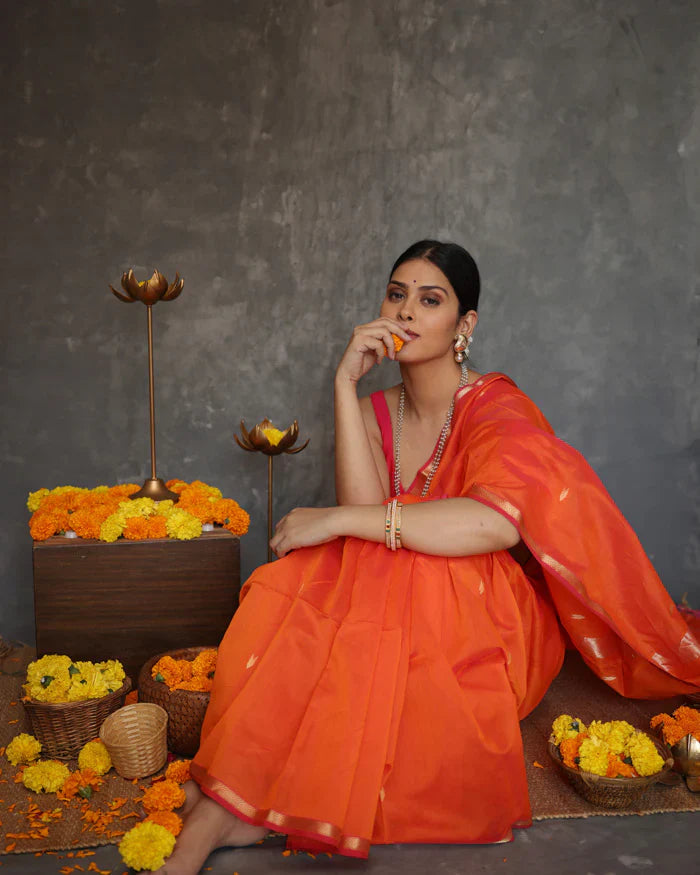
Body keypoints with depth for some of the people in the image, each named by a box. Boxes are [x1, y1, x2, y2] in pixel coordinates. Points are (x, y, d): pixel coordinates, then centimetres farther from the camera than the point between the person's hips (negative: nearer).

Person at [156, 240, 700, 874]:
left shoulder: (496, 407, -10)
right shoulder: (374, 412, 6)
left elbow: (497, 522, -32)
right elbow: (364, 509, -15)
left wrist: (337, 520, -31)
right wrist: (346, 383, -17)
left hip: (491, 622, -4)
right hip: (402, 596, 4)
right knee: (296, 581, -25)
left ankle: (230, 812, -25)